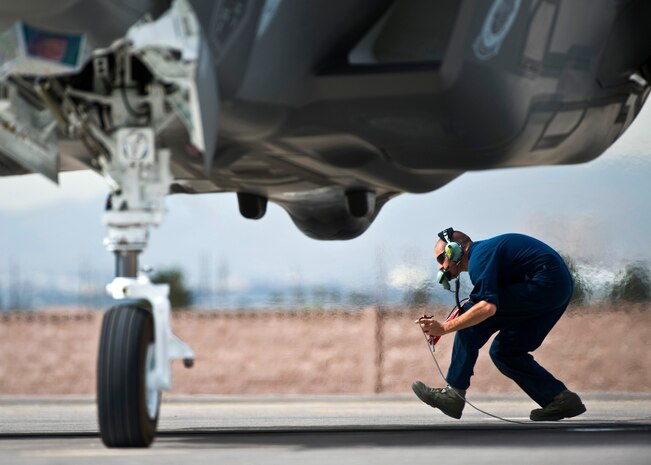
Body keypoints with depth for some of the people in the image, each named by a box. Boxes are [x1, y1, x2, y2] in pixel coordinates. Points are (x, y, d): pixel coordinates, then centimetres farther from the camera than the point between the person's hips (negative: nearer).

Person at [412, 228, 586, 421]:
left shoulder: (480, 256, -10)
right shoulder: (486, 249, 22)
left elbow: (488, 307, -25)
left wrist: (445, 327, -22)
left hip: (543, 285, -10)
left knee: (472, 315, -10)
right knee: (503, 351, 12)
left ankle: (454, 392, -11)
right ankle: (561, 399, 7)